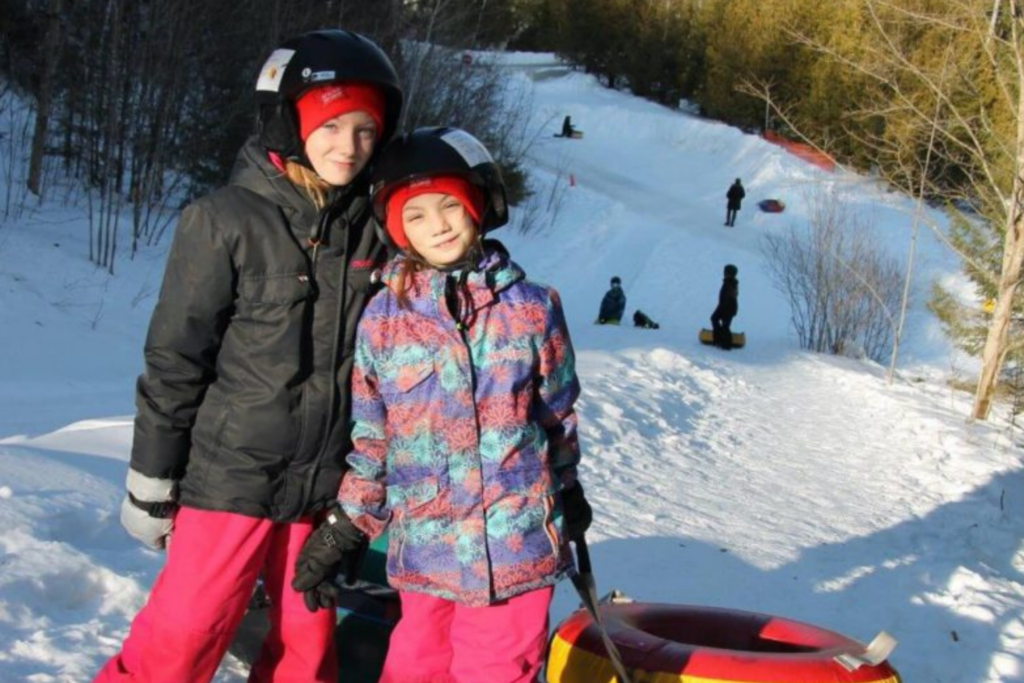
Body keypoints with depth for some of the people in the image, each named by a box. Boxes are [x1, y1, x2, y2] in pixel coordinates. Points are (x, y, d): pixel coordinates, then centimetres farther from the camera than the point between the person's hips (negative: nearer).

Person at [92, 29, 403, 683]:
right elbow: (175, 357, -7)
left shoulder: (373, 230, 3)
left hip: (328, 483, 4)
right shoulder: (226, 221, -9)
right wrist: (152, 480, -5)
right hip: (233, 475, -4)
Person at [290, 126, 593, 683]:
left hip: (517, 540, 0)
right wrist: (343, 526, 4)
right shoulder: (382, 319, -1)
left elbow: (559, 414, 11)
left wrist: (567, 491, 20)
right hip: (423, 543, 1)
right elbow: (370, 438, 5)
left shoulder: (531, 308, -1)